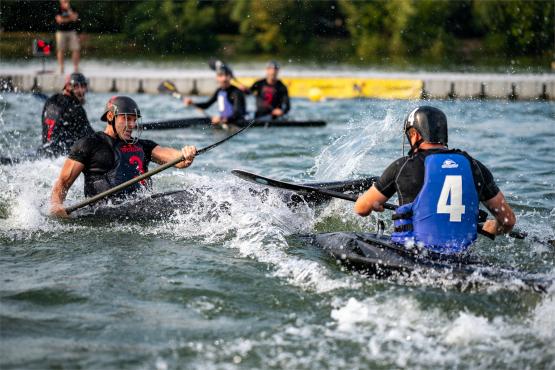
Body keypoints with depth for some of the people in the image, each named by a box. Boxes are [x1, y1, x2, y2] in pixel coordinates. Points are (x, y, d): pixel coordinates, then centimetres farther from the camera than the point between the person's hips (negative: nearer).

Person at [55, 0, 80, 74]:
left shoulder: (72, 9, 6)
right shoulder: (58, 9, -1)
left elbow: (74, 18, -9)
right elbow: (59, 20, -12)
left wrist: (69, 9, -13)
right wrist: (69, 19, -7)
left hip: (72, 31, 2)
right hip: (61, 32, -2)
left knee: (76, 49, -4)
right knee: (60, 50, -1)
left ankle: (76, 67, 2)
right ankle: (61, 68, 5)